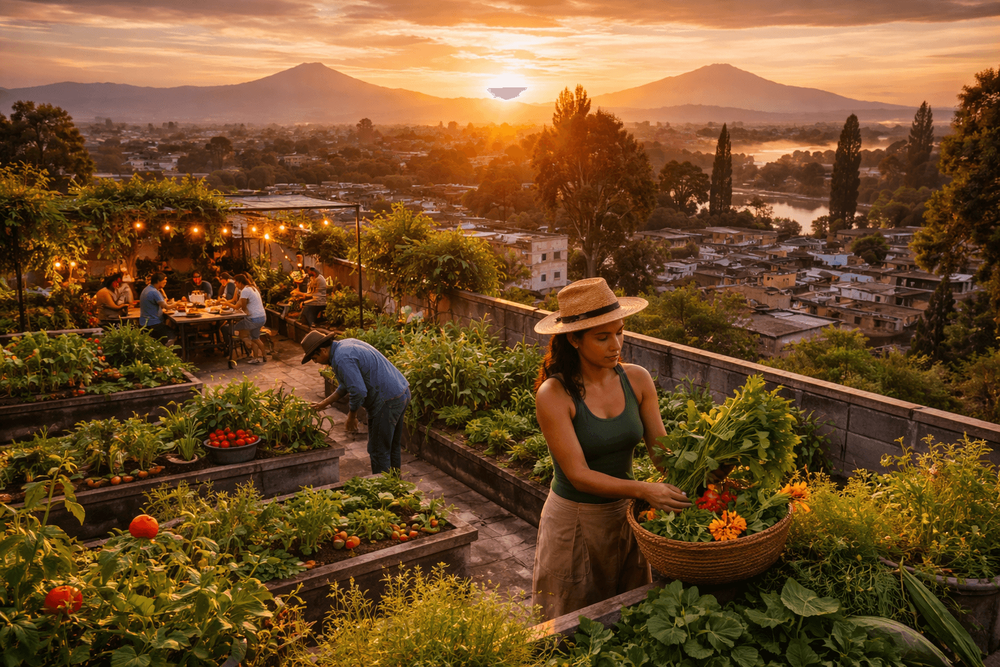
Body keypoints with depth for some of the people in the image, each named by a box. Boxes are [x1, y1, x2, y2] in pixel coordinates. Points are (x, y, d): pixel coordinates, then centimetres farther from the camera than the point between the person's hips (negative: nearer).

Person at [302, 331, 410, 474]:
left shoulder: (342, 359, -19)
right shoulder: (347, 344, 13)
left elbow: (358, 391, -23)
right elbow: (348, 383, 23)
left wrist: (352, 416, -5)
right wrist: (325, 403, 23)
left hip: (387, 401, -10)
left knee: (379, 451, 4)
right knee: (393, 445, 23)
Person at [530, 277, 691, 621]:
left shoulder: (637, 379, -7)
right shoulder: (554, 395, -21)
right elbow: (578, 474, -21)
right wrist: (644, 490, -32)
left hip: (625, 514, 4)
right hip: (574, 520, -4)